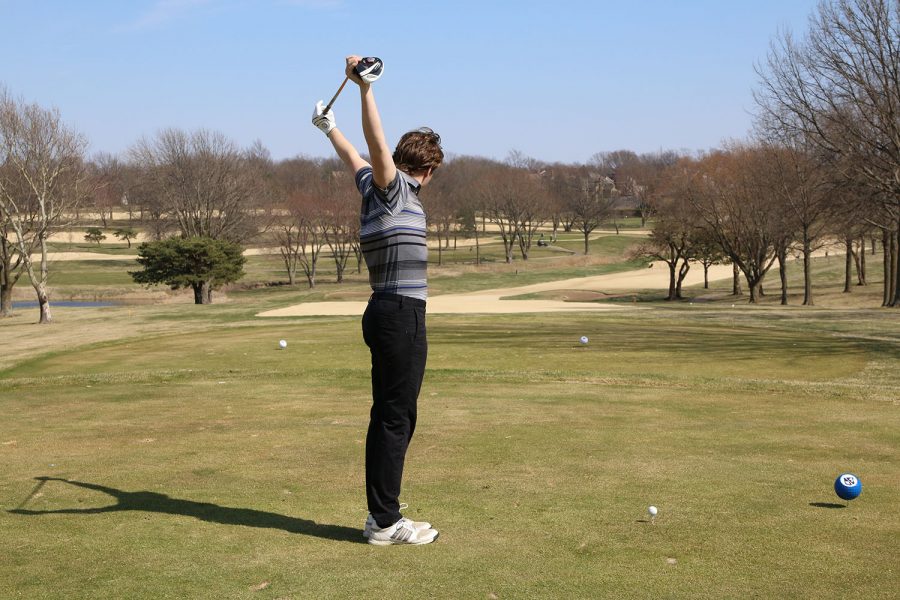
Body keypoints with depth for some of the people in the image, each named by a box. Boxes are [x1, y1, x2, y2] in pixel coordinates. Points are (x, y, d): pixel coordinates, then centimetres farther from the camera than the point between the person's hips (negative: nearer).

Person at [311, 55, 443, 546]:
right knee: (396, 419, -6)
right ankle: (386, 522, -3)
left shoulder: (375, 185, 15)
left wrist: (330, 128, 50)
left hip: (387, 314, 10)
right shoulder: (396, 188, -8)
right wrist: (365, 89, -35)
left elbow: (354, 157, 34)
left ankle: (381, 516, 17)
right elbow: (376, 145, -25)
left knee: (388, 418, 12)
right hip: (401, 315, -10)